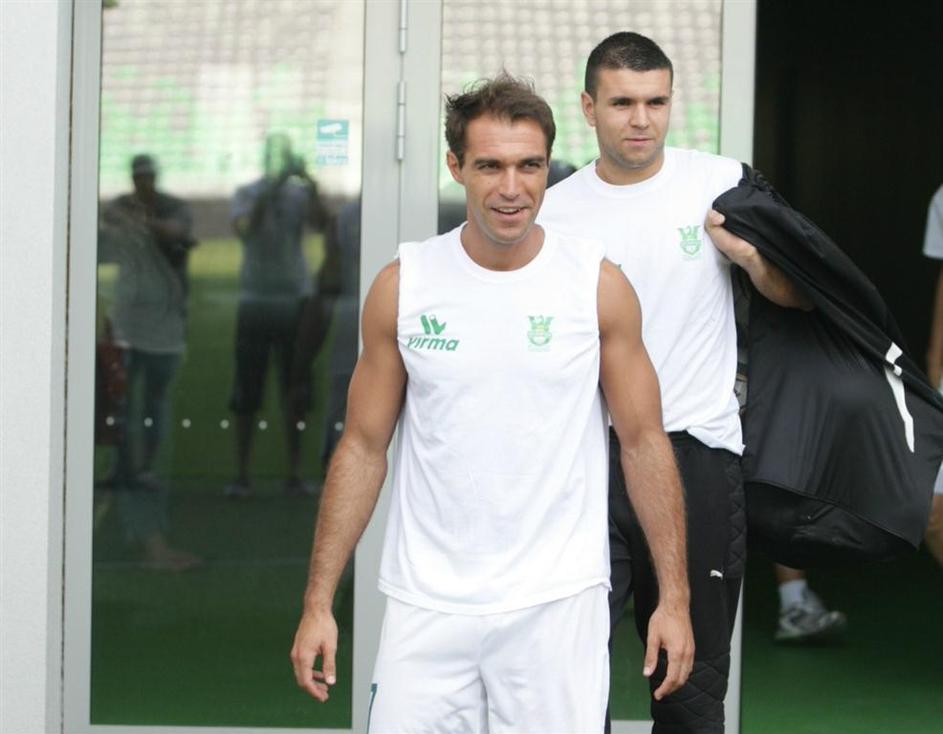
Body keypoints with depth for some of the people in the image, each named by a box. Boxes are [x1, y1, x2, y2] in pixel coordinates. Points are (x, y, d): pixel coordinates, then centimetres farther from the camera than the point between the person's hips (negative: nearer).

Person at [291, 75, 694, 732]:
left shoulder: (600, 287, -1)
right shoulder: (403, 286, 1)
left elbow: (644, 442, 3)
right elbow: (364, 447, 5)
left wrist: (675, 597, -1)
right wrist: (318, 603, 1)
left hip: (558, 605, 0)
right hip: (427, 605, 1)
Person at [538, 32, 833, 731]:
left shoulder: (721, 184, 3)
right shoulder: (556, 211, 6)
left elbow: (798, 296, 8)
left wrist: (747, 253, -12)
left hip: (698, 448, 0)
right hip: (590, 456, 0)